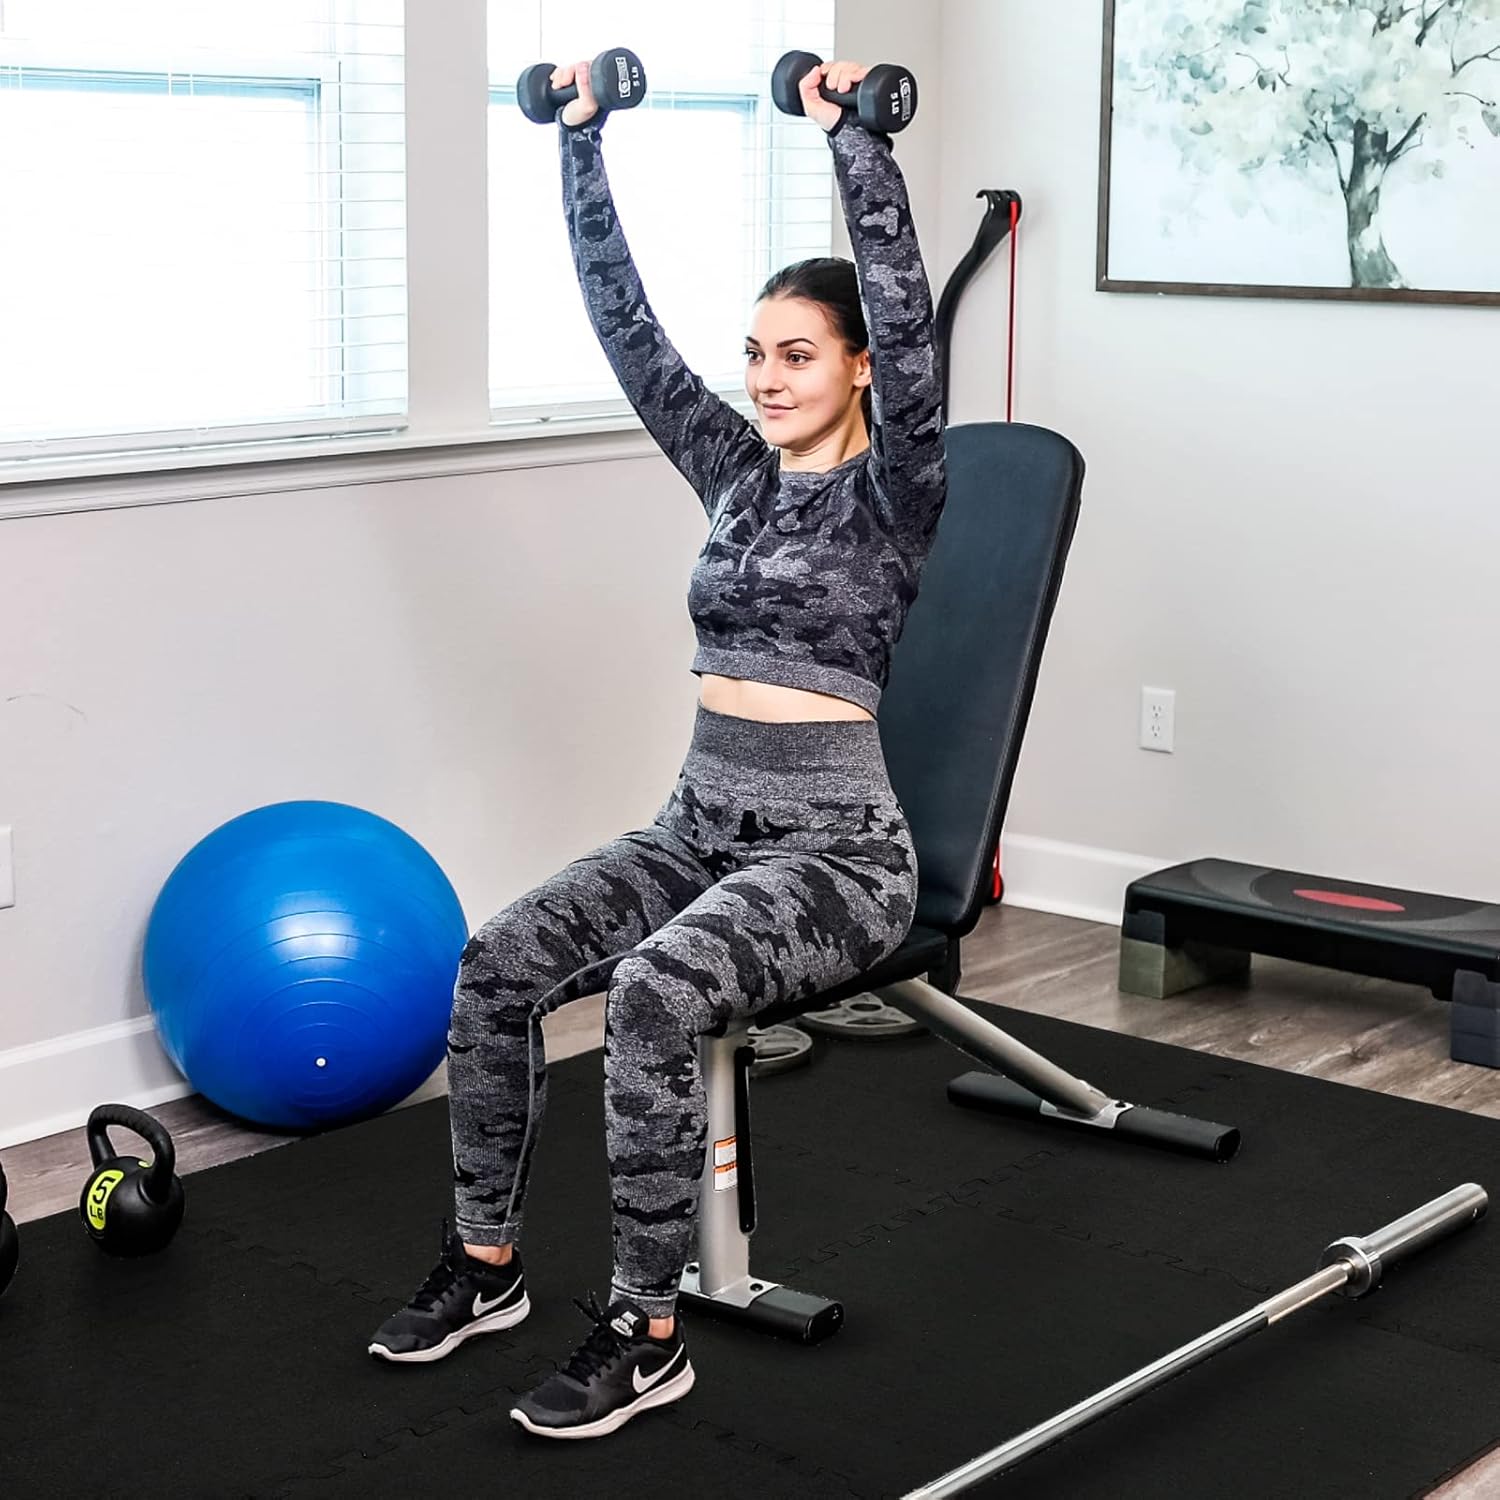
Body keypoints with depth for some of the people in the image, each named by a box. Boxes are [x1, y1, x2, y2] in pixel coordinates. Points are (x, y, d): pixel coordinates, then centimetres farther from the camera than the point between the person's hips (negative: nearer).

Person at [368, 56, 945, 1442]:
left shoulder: (892, 493, -6)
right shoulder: (736, 472, 11)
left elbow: (908, 317, -23)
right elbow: (624, 318, 8)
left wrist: (854, 134, -28)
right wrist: (583, 136, 4)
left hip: (836, 846, -6)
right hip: (701, 820, 7)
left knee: (654, 993, -33)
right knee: (498, 963, -16)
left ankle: (648, 1334, -21)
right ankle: (487, 1260, 0)